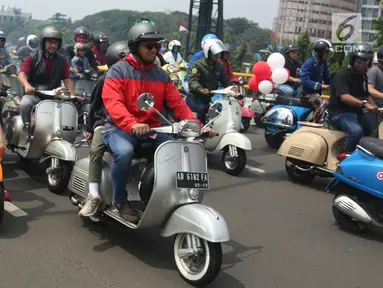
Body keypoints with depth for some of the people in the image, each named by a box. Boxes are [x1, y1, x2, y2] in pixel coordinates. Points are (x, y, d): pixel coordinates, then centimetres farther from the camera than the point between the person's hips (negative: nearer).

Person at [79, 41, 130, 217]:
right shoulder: (105, 80, 2)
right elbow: (95, 105, 11)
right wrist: (89, 128, 12)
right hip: (105, 122, 0)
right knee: (96, 150, -29)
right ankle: (94, 195, -28)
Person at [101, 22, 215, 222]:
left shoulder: (161, 75, 12)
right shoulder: (117, 71, -4)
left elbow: (178, 103, 4)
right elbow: (113, 103, -20)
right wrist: (132, 125, -39)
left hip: (151, 129, 5)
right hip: (120, 128, -4)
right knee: (124, 152, -36)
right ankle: (120, 200, -9)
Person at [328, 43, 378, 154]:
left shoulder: (363, 75, 13)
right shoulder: (342, 75, -15)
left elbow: (366, 95, 26)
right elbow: (344, 97, -30)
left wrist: (375, 108, 13)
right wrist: (364, 104, -43)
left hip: (357, 112, 9)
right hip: (340, 113, -9)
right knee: (356, 131, -35)